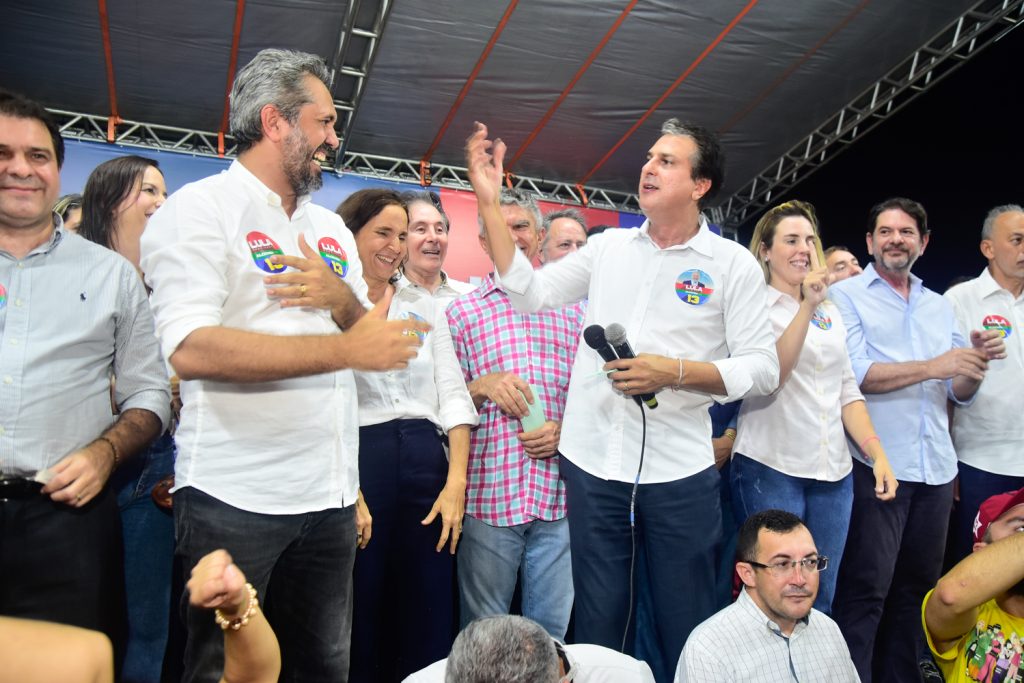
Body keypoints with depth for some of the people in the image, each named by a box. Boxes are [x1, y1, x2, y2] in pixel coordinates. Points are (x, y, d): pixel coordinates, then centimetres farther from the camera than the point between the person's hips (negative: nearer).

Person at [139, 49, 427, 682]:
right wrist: (347, 349, -21)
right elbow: (192, 349, -22)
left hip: (330, 496, 7)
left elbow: (374, 335, 16)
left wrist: (341, 299, -6)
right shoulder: (202, 208, -7)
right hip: (235, 500, -6)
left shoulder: (331, 228, 14)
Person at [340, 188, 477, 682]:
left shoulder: (424, 304, 13)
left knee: (430, 621, 9)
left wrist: (457, 480, -2)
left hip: (427, 463, 4)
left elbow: (452, 394, 8)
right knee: (359, 616, 9)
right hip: (357, 460, -3)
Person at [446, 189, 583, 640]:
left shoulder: (571, 311, 13)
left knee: (552, 632, 11)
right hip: (487, 496, -1)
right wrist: (482, 386, -13)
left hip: (558, 496, 2)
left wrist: (564, 429, -5)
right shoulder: (462, 311, 7)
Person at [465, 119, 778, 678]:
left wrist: (673, 372, -19)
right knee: (598, 623, 15)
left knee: (685, 628, 10)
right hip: (591, 463, 3)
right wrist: (489, 202, 1)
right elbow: (530, 292, 6)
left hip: (679, 470, -2)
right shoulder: (608, 247, 9)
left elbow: (762, 368, -5)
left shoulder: (732, 264, -1)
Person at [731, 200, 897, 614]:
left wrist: (877, 454, 5)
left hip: (833, 472, 6)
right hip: (771, 469, -6)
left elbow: (847, 391, 16)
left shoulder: (830, 312, 16)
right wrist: (807, 306, -19)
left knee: (821, 599, 11)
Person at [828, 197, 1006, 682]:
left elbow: (960, 392, 11)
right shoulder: (846, 295, -1)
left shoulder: (940, 307, 16)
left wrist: (976, 362, -8)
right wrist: (932, 367, -19)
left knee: (918, 585, 14)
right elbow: (854, 374, -14)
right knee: (866, 589, -3)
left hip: (936, 468, 6)